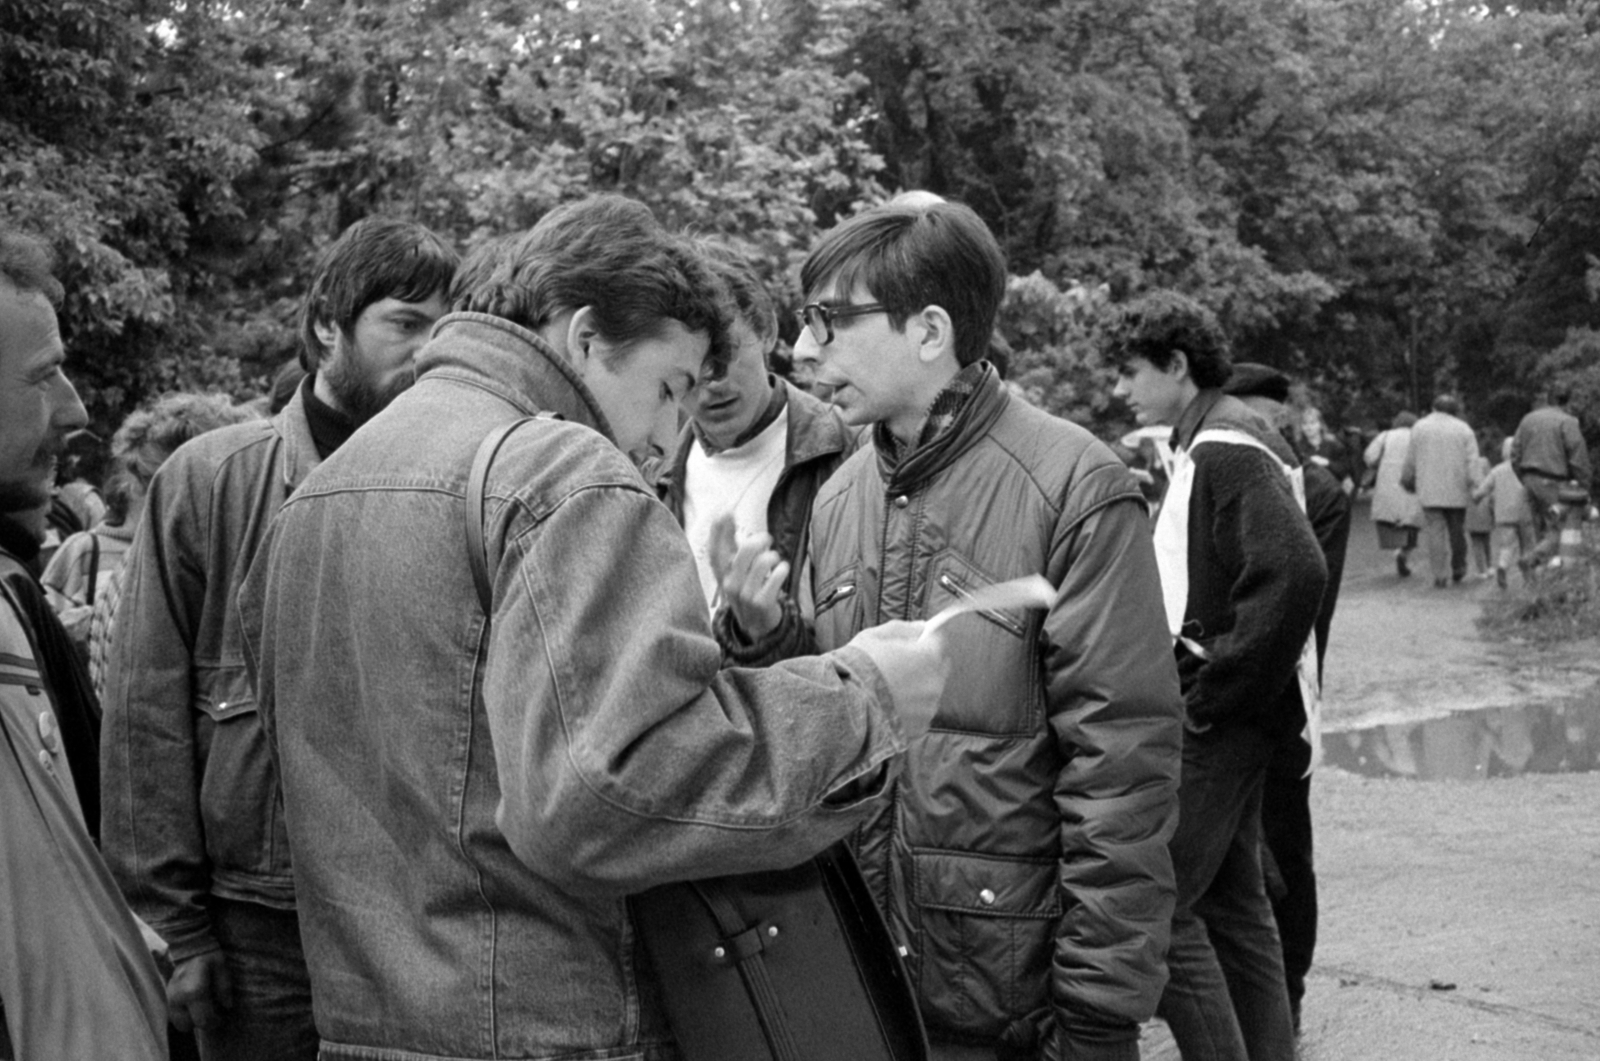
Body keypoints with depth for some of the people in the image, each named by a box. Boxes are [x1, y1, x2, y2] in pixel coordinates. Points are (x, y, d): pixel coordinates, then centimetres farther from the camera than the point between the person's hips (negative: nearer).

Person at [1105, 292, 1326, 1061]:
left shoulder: (1228, 450, -15)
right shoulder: (1206, 445, 15)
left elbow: (1295, 575, -27)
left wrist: (1213, 694, -21)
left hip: (1216, 719, -10)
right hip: (1214, 715, 10)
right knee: (1232, 903, 15)